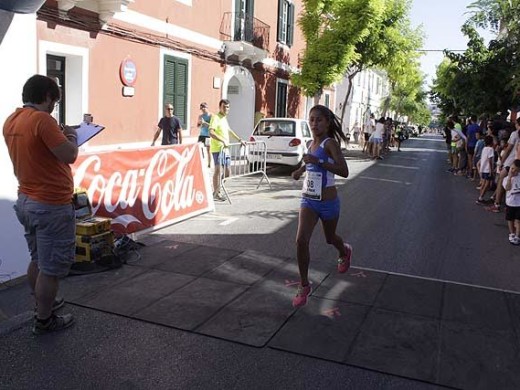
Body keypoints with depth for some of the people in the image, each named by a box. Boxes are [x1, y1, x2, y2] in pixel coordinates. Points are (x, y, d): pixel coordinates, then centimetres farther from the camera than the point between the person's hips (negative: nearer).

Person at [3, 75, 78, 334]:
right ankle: (44, 321, 15)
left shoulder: (11, 121, 8)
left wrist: (59, 135, 15)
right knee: (53, 267, 4)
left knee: (38, 260, 23)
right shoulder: (42, 119, -19)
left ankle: (43, 303, 39)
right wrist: (71, 137, -2)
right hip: (52, 205, -9)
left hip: (26, 201, 9)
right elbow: (69, 155, -21)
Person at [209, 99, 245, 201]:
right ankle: (217, 193, -1)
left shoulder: (224, 118, 20)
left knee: (227, 172, 9)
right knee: (218, 170, -7)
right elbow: (211, 132, -21)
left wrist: (239, 139, 37)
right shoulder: (215, 117, -7)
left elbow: (229, 130, 37)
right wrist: (223, 141, -31)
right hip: (217, 148, -9)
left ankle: (216, 189, 23)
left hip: (225, 149, 9)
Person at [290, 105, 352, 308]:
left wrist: (318, 161, -35)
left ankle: (345, 251, 57)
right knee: (301, 241, -10)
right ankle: (304, 286, 4)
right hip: (308, 200, 5)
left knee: (330, 238, 19)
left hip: (328, 202, -5)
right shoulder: (311, 143, 5)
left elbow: (344, 171, -28)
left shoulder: (330, 143, -16)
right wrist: (301, 169, 10)